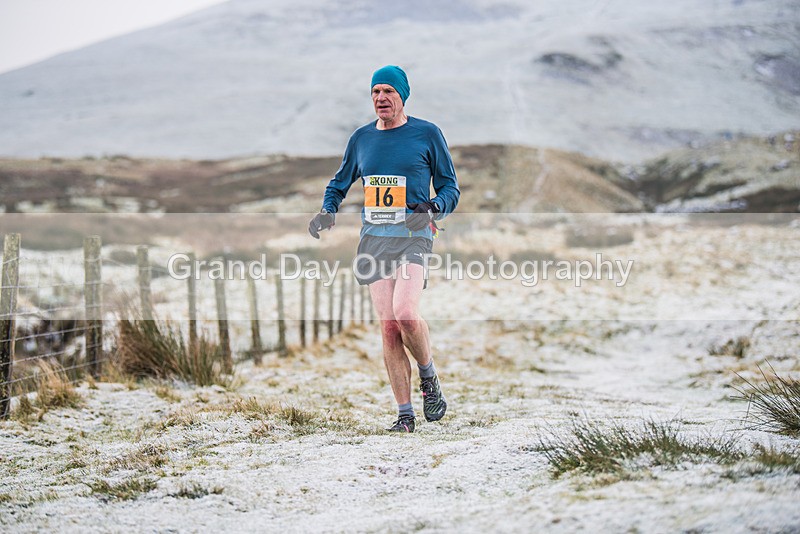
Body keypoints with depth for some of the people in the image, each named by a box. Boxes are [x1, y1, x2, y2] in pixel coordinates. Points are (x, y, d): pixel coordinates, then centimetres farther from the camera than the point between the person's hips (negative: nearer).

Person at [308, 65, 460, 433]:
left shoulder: (427, 134, 4)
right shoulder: (361, 138, 15)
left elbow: (450, 187, 6)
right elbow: (339, 184, 26)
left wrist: (433, 207, -15)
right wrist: (328, 211, 6)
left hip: (413, 235, -4)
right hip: (374, 238, 4)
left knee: (405, 313, -24)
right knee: (388, 326, -3)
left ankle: (429, 377, 4)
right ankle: (405, 414, 2)